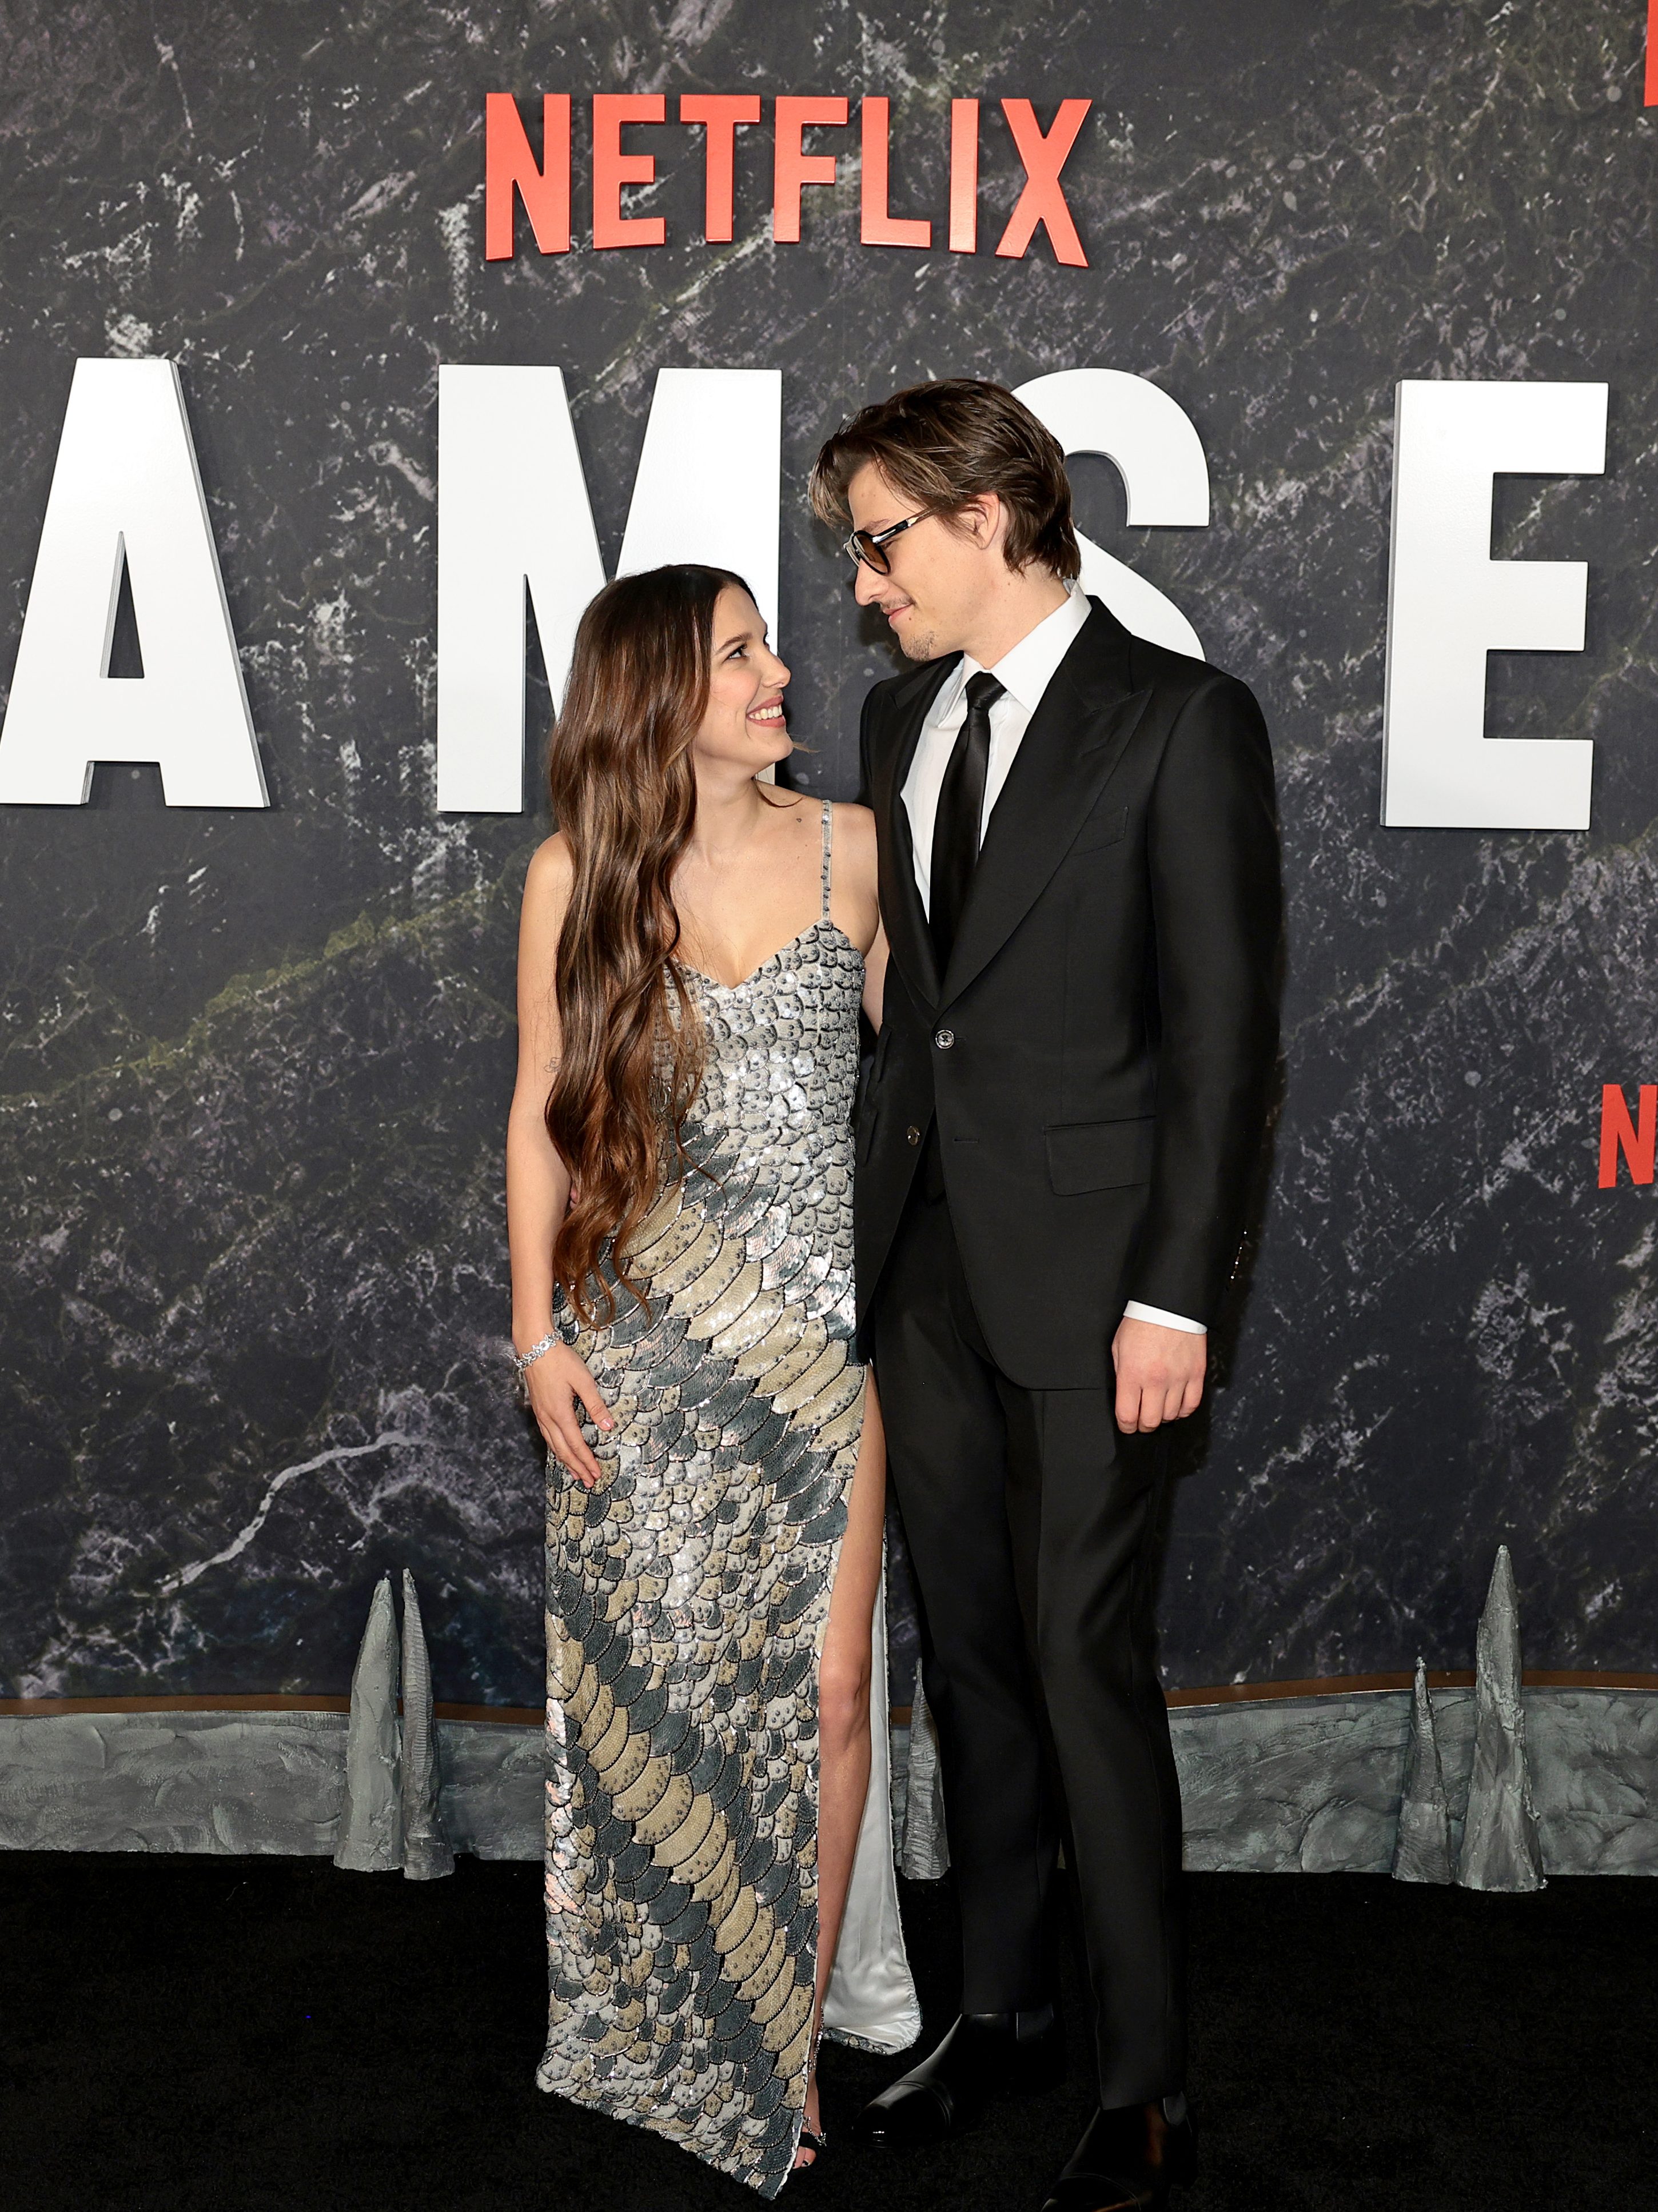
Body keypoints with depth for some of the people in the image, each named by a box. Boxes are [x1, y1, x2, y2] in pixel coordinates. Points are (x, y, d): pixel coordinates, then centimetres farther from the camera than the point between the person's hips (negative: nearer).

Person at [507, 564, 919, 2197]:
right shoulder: (576, 874, 0)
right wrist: (536, 1330, -1)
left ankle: (795, 2017, 17)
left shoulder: (848, 845, 2)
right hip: (645, 1323, 0)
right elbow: (544, 1106, 4)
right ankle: (666, 2031, 25)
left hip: (825, 1311, 1)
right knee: (662, 1675, 6)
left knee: (824, 1682, 0)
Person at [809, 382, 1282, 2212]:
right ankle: (1002, 2008, 30)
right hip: (928, 1264, 7)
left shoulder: (1181, 722, -8)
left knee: (1088, 1664, -3)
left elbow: (1225, 1031, -10)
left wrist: (1177, 1292, -14)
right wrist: (876, 1218, 10)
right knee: (968, 1649, 14)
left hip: (1088, 1274, -6)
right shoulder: (902, 717, 12)